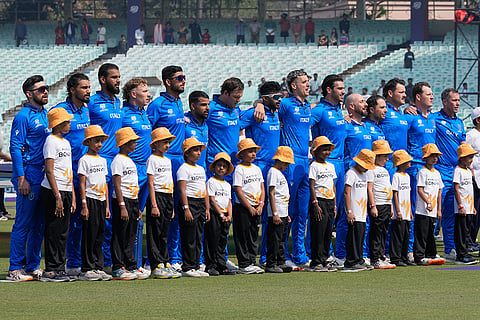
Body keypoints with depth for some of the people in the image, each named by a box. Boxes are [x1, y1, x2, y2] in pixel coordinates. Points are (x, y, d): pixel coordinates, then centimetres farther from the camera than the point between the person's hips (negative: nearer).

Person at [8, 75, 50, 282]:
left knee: (39, 224, 10)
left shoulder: (47, 115, 16)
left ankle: (33, 266, 17)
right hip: (29, 176, -8)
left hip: (45, 177, 8)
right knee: (23, 223, -6)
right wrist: (21, 178, -18)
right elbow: (15, 148, -12)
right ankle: (15, 269, -3)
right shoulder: (24, 117, -8)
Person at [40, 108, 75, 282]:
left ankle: (60, 269, 12)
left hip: (66, 191, 9)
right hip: (52, 191, -9)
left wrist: (73, 197, 16)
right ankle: (50, 271, -5)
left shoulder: (66, 143, 17)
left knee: (63, 232, 9)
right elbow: (49, 171, -15)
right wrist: (58, 196, -19)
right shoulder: (51, 141, -9)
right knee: (53, 231, -7)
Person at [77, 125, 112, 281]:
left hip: (101, 201, 7)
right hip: (90, 200, -7)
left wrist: (107, 205, 13)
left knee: (100, 235, 7)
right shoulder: (84, 160, -6)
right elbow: (82, 184, -9)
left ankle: (98, 268, 11)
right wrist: (84, 205, -15)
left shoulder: (102, 160, 15)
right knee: (89, 235, -5)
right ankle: (86, 270, -2)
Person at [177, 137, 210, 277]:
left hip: (201, 203, 8)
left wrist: (207, 208, 14)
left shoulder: (201, 169, 18)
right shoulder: (184, 169, -7)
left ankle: (195, 266, 13)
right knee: (189, 238, -8)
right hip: (189, 203, -8)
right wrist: (186, 208, -22)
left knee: (198, 238, 9)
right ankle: (187, 268, -6)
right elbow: (182, 190, -14)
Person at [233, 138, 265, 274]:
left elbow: (262, 188, 12)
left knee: (254, 236, 9)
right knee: (243, 237, -4)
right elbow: (238, 191, -13)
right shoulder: (239, 169, -9)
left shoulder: (257, 169, 12)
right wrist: (250, 208, -15)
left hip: (256, 208, 6)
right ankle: (244, 265, -2)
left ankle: (252, 262, 14)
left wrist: (260, 205, -2)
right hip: (242, 207, -6)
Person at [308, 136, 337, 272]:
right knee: (318, 233, -7)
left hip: (330, 201, 7)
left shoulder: (331, 166, 16)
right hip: (319, 201, -7)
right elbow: (311, 186, -10)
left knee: (328, 233, 8)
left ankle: (324, 260, 13)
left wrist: (335, 205, 13)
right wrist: (315, 204, -18)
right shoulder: (314, 166, -5)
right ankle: (316, 262, -4)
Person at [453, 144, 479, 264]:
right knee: (461, 232, -6)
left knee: (466, 232, 10)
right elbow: (456, 189, -14)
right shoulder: (458, 171, -10)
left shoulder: (469, 171, 16)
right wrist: (461, 206, -19)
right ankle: (462, 256, -6)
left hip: (469, 209, 8)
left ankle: (464, 254, 13)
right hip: (461, 209, -8)